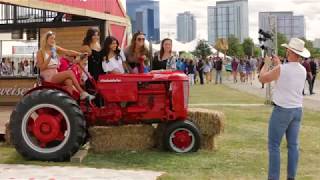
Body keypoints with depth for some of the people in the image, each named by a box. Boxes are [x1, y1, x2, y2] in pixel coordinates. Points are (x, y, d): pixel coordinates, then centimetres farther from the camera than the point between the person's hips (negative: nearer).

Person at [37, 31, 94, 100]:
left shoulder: (55, 49, 12)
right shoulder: (40, 52, -1)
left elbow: (68, 52, -2)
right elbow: (42, 67, -10)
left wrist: (80, 54, -17)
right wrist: (49, 57, -19)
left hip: (56, 74, 5)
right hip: (47, 77, -5)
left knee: (69, 81, -29)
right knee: (69, 72, -25)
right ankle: (82, 93, -23)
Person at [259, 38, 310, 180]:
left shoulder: (281, 69, -19)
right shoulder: (303, 71, 2)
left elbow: (262, 79, -6)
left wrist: (267, 64, 9)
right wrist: (278, 64, 22)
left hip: (281, 111, -6)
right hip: (297, 110, 6)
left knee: (274, 146, 1)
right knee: (293, 145, 11)